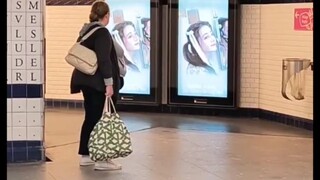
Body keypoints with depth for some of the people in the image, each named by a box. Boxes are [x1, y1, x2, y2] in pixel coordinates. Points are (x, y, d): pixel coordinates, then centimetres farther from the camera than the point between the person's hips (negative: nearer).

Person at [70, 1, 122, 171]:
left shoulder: (85, 31, 14)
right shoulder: (102, 33, -15)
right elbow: (104, 60, -22)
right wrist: (109, 83, -21)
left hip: (86, 80, 9)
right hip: (98, 82, -9)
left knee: (91, 117, 13)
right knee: (99, 118, -6)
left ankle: (85, 155, 17)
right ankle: (101, 159, -5)